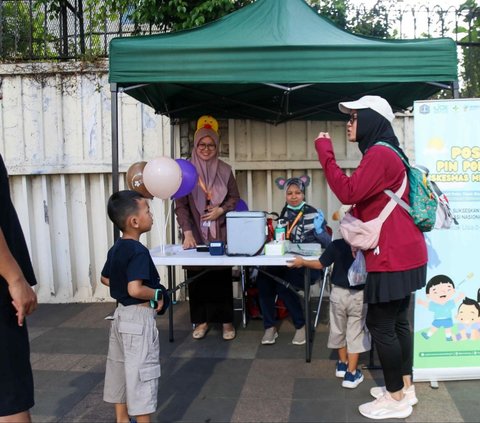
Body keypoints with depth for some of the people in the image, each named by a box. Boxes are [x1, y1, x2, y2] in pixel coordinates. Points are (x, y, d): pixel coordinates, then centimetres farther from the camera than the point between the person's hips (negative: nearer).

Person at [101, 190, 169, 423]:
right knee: (142, 370, 0)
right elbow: (135, 289, -32)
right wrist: (157, 295, -17)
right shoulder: (139, 251, -23)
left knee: (119, 366, 18)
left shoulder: (115, 248, 6)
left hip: (121, 314, 10)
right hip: (139, 317, -10)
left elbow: (105, 278, 19)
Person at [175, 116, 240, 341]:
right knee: (196, 275, 3)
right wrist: (187, 232, -14)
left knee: (222, 274, 2)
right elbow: (180, 204, -4)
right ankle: (201, 320, 16)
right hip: (195, 233, 0)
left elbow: (235, 197, 9)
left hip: (220, 232, 1)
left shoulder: (225, 170, 5)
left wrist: (221, 210, -11)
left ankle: (226, 320, 14)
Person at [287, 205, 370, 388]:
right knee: (355, 332, 5)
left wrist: (302, 262, 10)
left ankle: (342, 364, 35)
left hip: (338, 292, 2)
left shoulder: (335, 245, -11)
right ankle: (351, 373, 7)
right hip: (359, 294, -1)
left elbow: (320, 264, -4)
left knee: (339, 329, 19)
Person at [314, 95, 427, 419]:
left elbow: (348, 193, -24)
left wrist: (325, 151, -17)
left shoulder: (379, 154, -17)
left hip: (394, 256, -10)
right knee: (396, 321, 17)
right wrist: (356, 221, 9)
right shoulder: (386, 153, 17)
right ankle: (405, 387, 28)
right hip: (402, 253, 10)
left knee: (380, 325, -2)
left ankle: (396, 399, 10)